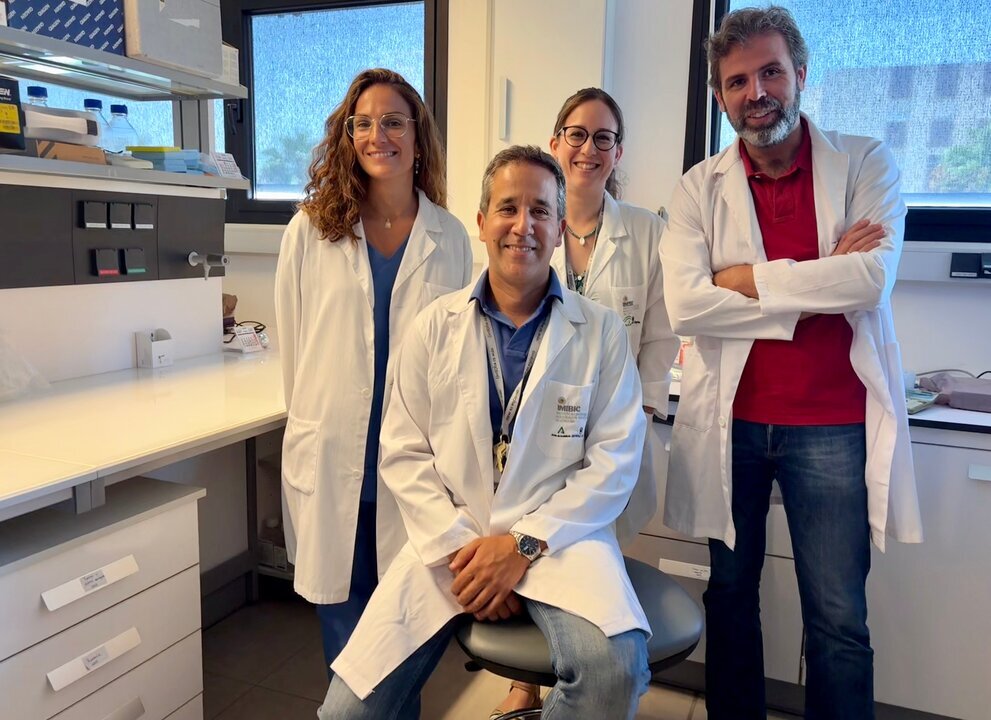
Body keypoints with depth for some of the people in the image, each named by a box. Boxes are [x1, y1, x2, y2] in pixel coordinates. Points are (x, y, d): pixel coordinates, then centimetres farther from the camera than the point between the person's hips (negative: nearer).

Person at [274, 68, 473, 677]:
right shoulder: (311, 230, 1)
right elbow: (292, 341, 7)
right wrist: (312, 416, 9)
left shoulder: (450, 237, 3)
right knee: (343, 614, 13)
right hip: (331, 455, 0)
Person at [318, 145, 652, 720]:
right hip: (451, 539, 2)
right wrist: (458, 547, -10)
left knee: (615, 665, -30)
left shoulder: (602, 331, 1)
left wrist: (524, 543, -13)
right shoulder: (435, 326, 5)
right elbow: (404, 454, 3)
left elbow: (615, 460, -4)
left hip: (557, 535, -1)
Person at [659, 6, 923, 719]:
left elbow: (872, 278, -16)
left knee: (839, 620, 7)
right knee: (730, 595, 16)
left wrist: (745, 277, -12)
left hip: (832, 427, -1)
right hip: (731, 422, 2)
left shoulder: (866, 165, 1)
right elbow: (685, 304, -13)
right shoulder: (701, 187, 1)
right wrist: (820, 284, -13)